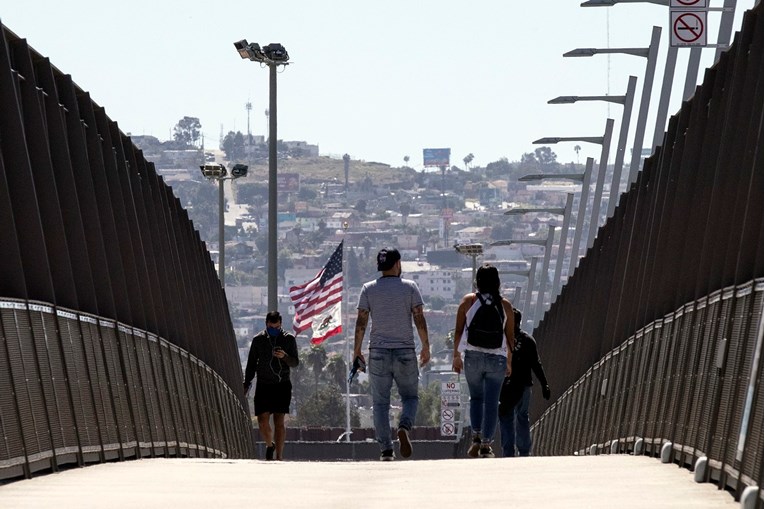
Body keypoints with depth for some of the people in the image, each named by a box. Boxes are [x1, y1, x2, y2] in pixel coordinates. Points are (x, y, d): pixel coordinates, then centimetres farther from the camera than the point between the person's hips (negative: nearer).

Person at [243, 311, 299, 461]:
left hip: (282, 385, -1)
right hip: (263, 385, 1)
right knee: (263, 421, -5)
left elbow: (295, 363, 2)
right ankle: (270, 445, 24)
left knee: (279, 421, -7)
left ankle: (279, 456, -5)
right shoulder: (258, 339, 5)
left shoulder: (289, 339, 2)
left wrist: (284, 356, -19)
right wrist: (246, 384, 6)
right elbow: (251, 364, 11)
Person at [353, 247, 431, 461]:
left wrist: (357, 350, 7)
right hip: (405, 351, -1)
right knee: (410, 397, 12)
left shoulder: (368, 289, 3)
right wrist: (426, 347, 6)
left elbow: (361, 322, 0)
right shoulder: (410, 287, 1)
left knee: (380, 402, 6)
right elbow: (419, 320, -2)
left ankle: (386, 449, -1)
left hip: (378, 352, 1)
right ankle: (404, 426, -18)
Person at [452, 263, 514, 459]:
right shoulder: (505, 305, 2)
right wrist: (510, 361, 15)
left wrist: (456, 355, 6)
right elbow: (510, 336, 5)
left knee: (476, 398, 16)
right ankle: (486, 444, 1)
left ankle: (476, 437, 2)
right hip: (497, 359, 0)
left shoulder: (468, 301, 0)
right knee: (491, 403, 4)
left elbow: (458, 330, -2)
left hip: (473, 357, 0)